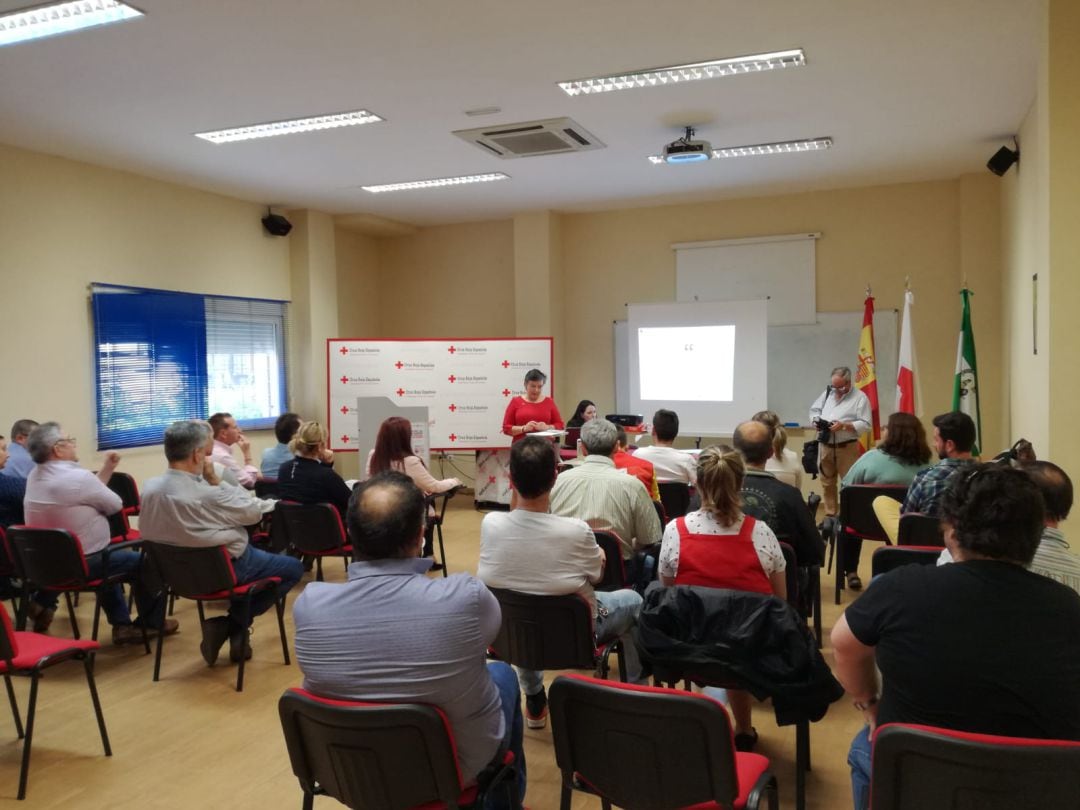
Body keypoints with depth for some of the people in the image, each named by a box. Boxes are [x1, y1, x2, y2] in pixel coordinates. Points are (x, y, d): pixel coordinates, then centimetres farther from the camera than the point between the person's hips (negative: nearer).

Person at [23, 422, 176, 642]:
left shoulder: (34, 476, 2)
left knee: (108, 556, 34)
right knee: (142, 562, 13)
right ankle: (152, 622, 31)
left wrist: (107, 468, 12)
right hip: (80, 564, -9)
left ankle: (122, 624, 32)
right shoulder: (78, 477, -25)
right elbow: (115, 505, -9)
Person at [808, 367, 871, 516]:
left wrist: (844, 425, -23)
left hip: (846, 447, -5)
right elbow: (814, 410, 16)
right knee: (827, 482, 11)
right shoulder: (827, 392, 10)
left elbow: (865, 425, -12)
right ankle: (830, 515, 22)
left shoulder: (860, 397, -7)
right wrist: (816, 421, -5)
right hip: (825, 445, 5)